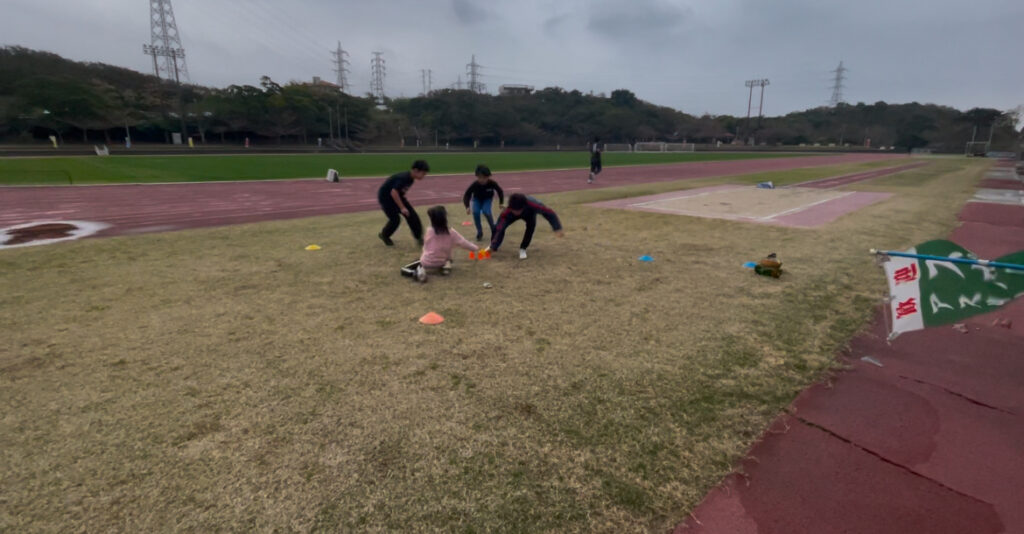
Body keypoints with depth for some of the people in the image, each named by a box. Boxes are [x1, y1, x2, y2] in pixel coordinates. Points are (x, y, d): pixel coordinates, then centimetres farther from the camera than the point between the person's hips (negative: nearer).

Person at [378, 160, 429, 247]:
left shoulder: (411, 179, -5)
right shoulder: (403, 178, -32)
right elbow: (394, 192, -36)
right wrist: (402, 208, -33)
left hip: (396, 196, 8)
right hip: (385, 196, -8)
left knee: (412, 215, 0)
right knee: (395, 219, -10)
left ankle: (418, 237, 8)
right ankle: (384, 235, 18)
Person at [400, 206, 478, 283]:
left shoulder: (429, 231, -17)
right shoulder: (451, 232, -14)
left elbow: (425, 246, -5)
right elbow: (463, 243, -8)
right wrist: (476, 248, 7)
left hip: (427, 262, -2)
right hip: (442, 262, 3)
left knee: (404, 269, 19)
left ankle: (418, 272, -14)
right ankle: (446, 265, 4)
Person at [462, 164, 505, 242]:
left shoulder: (492, 183, -29)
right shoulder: (474, 185, -31)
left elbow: (500, 191, -11)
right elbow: (466, 195, -23)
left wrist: (501, 203, -17)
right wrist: (467, 207, -37)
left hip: (487, 199, -1)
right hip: (477, 199, 1)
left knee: (486, 212, -30)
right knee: (475, 212, -26)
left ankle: (494, 230, -8)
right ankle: (479, 232, -4)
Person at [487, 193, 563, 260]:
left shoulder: (532, 205, -47)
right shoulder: (507, 212, -43)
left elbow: (549, 212, -38)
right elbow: (499, 229, -43)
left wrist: (557, 228, -45)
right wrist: (493, 247, -47)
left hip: (529, 212, 0)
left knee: (531, 226, -30)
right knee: (499, 226, -14)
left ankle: (523, 249, -7)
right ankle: (494, 245, 19)